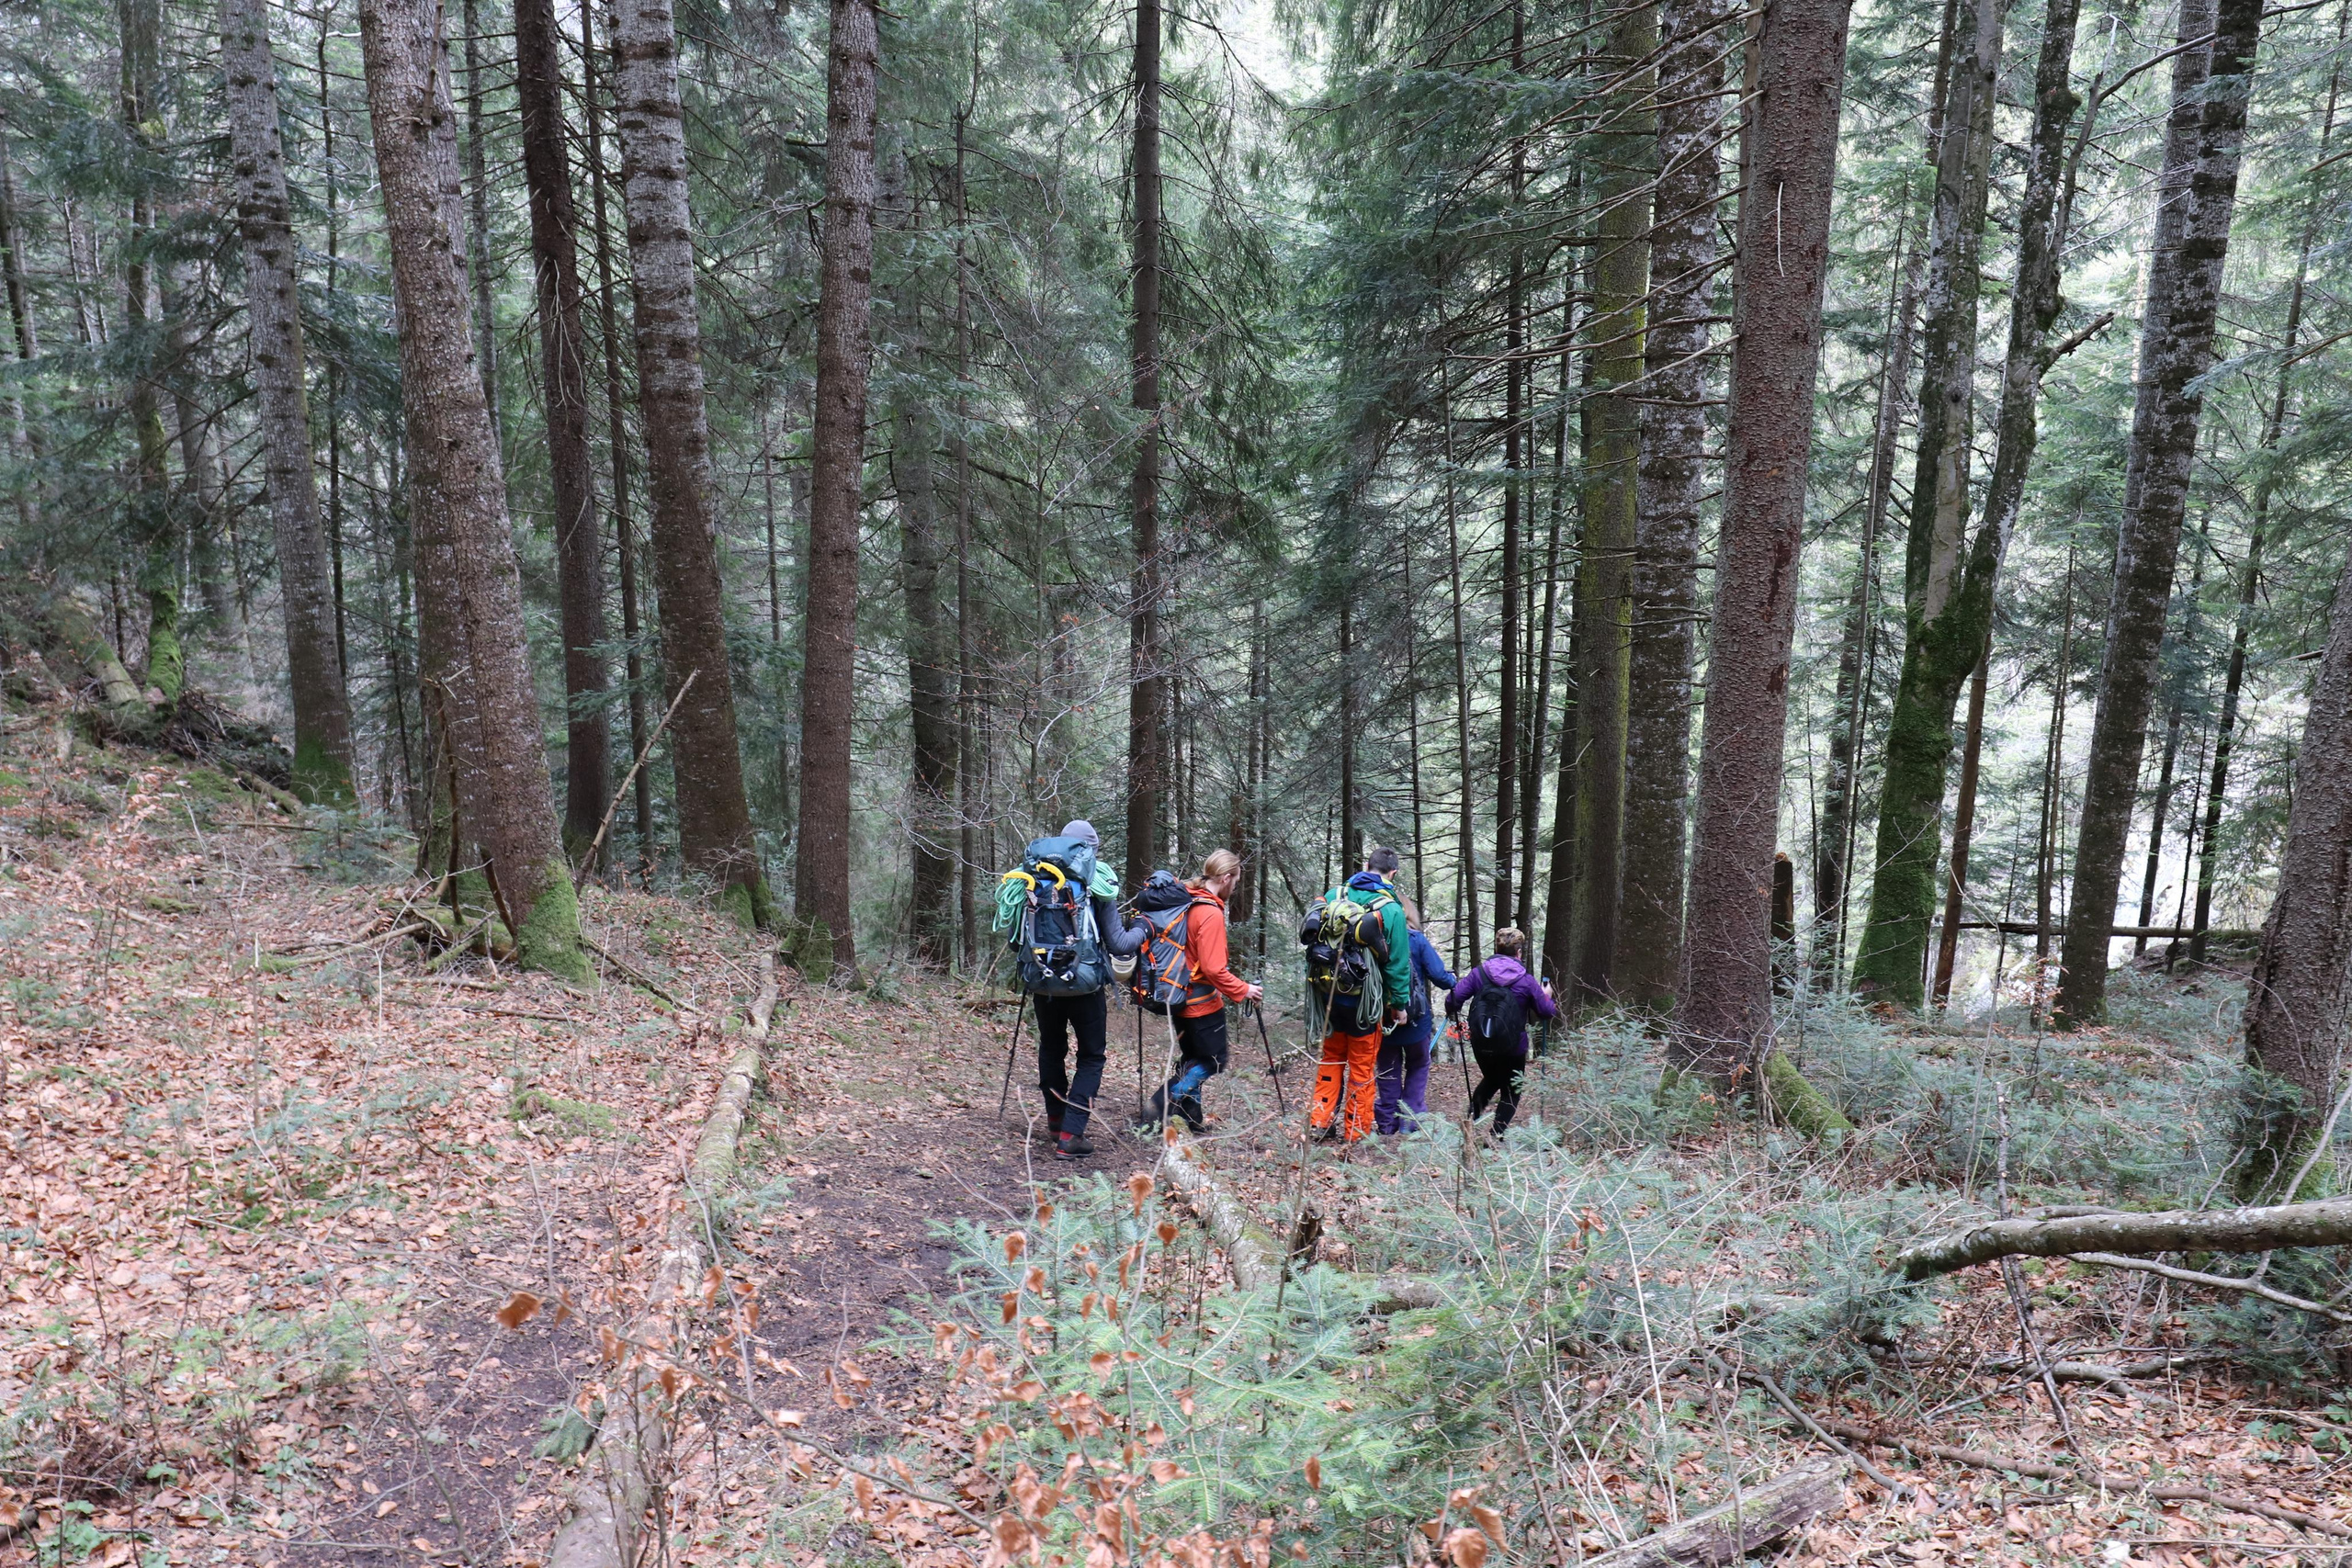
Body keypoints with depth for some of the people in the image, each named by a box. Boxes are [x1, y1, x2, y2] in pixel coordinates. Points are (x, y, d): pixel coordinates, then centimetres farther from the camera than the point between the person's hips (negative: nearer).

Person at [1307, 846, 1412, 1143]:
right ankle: (1356, 1131, 17)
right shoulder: (1391, 910, -15)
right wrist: (1400, 1004, -1)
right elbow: (1398, 963, -12)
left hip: (1330, 994, 4)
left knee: (1331, 1056, 20)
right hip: (1365, 1001, -4)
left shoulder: (1333, 895, -2)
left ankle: (1320, 1120, 18)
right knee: (1362, 1065, 9)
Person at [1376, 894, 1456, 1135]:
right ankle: (1410, 1118, 10)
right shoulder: (1417, 939, -11)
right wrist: (1453, 982, 7)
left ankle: (1387, 1123, 17)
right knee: (1418, 1066, 18)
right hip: (1416, 1019, -1)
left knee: (1388, 1070, 16)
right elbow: (1439, 976, -14)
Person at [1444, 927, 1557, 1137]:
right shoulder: (1526, 980, -7)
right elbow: (1547, 1011, 1)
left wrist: (1451, 1012, 14)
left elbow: (1454, 998, -9)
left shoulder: (1479, 972, -3)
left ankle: (1471, 1119, 15)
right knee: (1511, 1091, 14)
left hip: (1481, 1044, 3)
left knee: (1490, 1080, 28)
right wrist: (1546, 996, 22)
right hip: (1512, 1047, -3)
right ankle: (1497, 1134, 2)